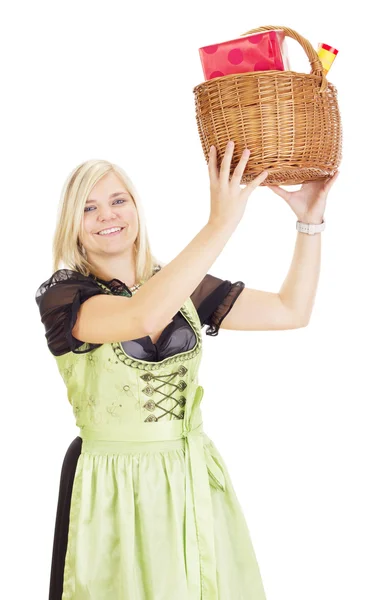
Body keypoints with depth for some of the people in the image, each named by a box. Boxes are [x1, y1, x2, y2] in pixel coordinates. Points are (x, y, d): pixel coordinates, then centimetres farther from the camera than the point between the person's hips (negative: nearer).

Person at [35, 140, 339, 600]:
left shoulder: (183, 285, 4)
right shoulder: (61, 296, -11)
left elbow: (292, 311, 4)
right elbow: (143, 317, -31)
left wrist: (309, 222, -6)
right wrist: (221, 223, -31)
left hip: (195, 479, 4)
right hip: (114, 489, -4)